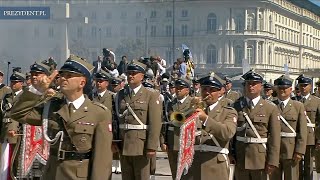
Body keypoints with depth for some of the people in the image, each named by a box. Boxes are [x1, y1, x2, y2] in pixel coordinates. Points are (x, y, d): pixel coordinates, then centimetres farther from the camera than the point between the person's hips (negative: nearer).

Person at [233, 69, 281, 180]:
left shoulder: (271, 108, -2)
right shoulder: (236, 105, 6)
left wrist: (272, 161, -11)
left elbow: (275, 137, -6)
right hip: (240, 158, 2)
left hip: (260, 158, -2)